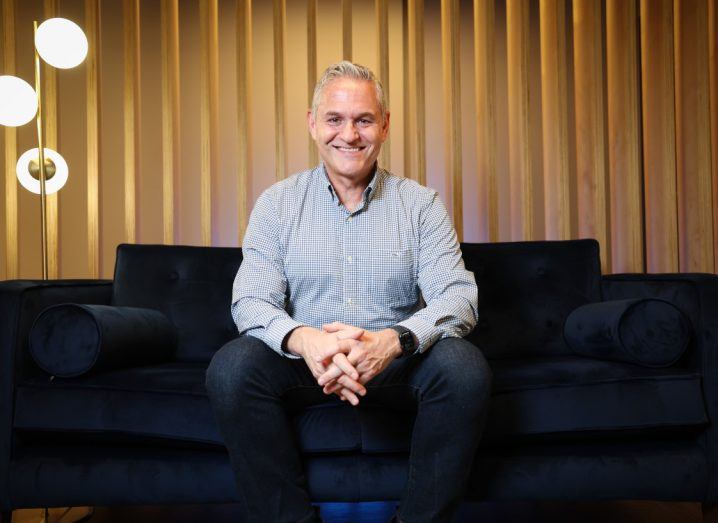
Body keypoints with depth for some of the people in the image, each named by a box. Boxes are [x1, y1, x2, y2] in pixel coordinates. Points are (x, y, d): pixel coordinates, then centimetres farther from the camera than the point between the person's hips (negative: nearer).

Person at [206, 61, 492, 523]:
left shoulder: (420, 203, 2)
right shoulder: (278, 203, 3)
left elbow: (458, 296, -9)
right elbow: (251, 301, -7)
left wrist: (393, 341, -31)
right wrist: (303, 340, -31)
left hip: (397, 362, 0)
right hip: (305, 359, 1)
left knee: (465, 367, -29)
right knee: (231, 367, -27)